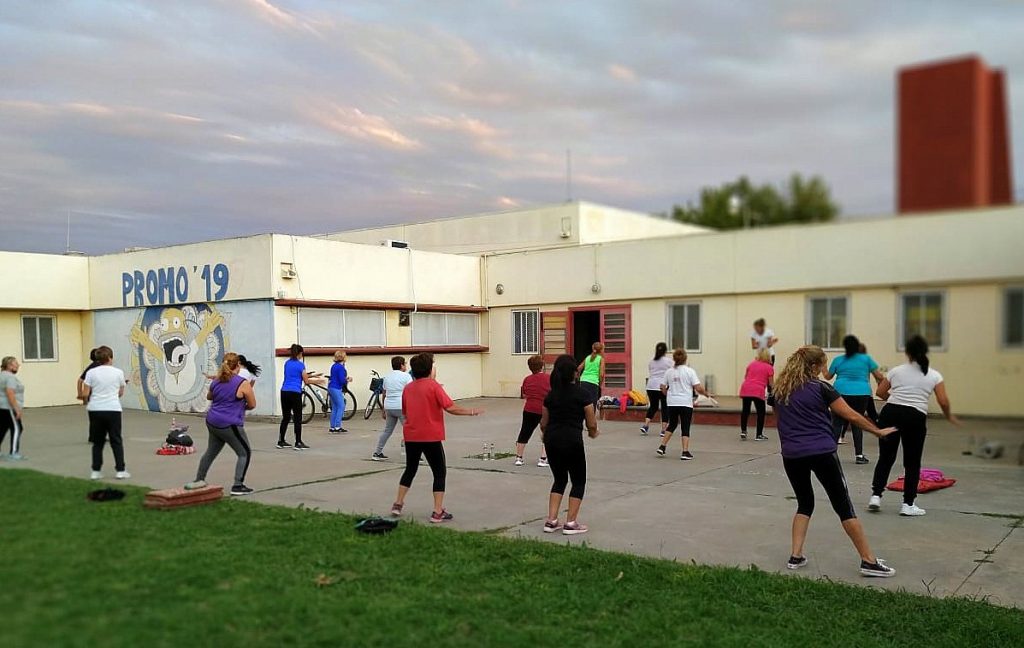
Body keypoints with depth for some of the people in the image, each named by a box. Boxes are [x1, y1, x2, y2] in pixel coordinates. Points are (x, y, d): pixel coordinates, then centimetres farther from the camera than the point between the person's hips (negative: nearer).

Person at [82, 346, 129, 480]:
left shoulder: (91, 372, 1)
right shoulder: (118, 372, 2)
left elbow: (85, 394, -2)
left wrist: (87, 403, 19)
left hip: (95, 410, 1)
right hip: (113, 410, -1)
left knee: (97, 442, 13)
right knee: (116, 441, 8)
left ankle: (96, 471, 14)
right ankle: (120, 470, 7)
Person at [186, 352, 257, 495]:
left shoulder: (216, 382, 7)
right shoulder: (243, 383, -13)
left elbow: (209, 396, 27)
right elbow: (252, 405, -4)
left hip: (212, 422, 7)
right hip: (229, 425, -7)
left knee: (211, 451, 23)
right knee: (245, 453, 4)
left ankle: (199, 480, 33)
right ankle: (238, 486, -1)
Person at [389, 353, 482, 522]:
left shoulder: (407, 388, 7)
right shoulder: (433, 385, -11)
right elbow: (450, 408, -17)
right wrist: (472, 412, -8)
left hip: (411, 436, 6)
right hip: (431, 437, -6)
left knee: (410, 470, 22)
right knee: (440, 472, 4)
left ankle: (398, 504, 24)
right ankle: (438, 512, 0)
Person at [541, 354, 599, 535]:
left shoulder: (551, 394, 8)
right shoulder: (583, 394, -5)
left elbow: (543, 423, 15)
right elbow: (591, 424, -2)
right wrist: (593, 433, 20)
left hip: (552, 440, 5)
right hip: (572, 440, -5)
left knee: (559, 479, 20)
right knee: (578, 481, 12)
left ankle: (551, 521, 15)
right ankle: (571, 523, 9)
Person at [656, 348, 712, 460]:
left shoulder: (669, 372, 4)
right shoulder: (689, 371, -7)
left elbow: (663, 388, 7)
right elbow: (698, 388, -12)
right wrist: (706, 394, 6)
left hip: (672, 404, 4)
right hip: (686, 404, -4)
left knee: (672, 425, 20)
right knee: (685, 428, 3)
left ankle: (662, 447, 17)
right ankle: (685, 452, 0)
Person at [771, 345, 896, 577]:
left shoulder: (778, 390, 9)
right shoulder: (820, 387, -5)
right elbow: (852, 416, -4)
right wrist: (878, 431, 7)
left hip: (791, 455, 4)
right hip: (821, 453, -4)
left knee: (804, 503, 20)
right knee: (843, 506, 3)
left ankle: (796, 556, 12)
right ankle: (869, 561, 8)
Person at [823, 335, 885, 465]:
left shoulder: (838, 360, 5)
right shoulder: (866, 358, 4)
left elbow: (828, 377, 15)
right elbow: (879, 376, 3)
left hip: (842, 393, -1)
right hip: (862, 394, 1)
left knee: (837, 423, 4)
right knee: (857, 424, 9)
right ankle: (859, 455, 9)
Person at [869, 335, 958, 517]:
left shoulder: (896, 371, 8)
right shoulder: (934, 375, 5)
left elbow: (880, 392, 11)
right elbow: (943, 402, -2)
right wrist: (948, 416, 16)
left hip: (890, 414, 2)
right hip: (915, 418, -1)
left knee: (885, 458, 12)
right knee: (912, 463, 9)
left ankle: (876, 496, 6)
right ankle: (908, 504, 12)